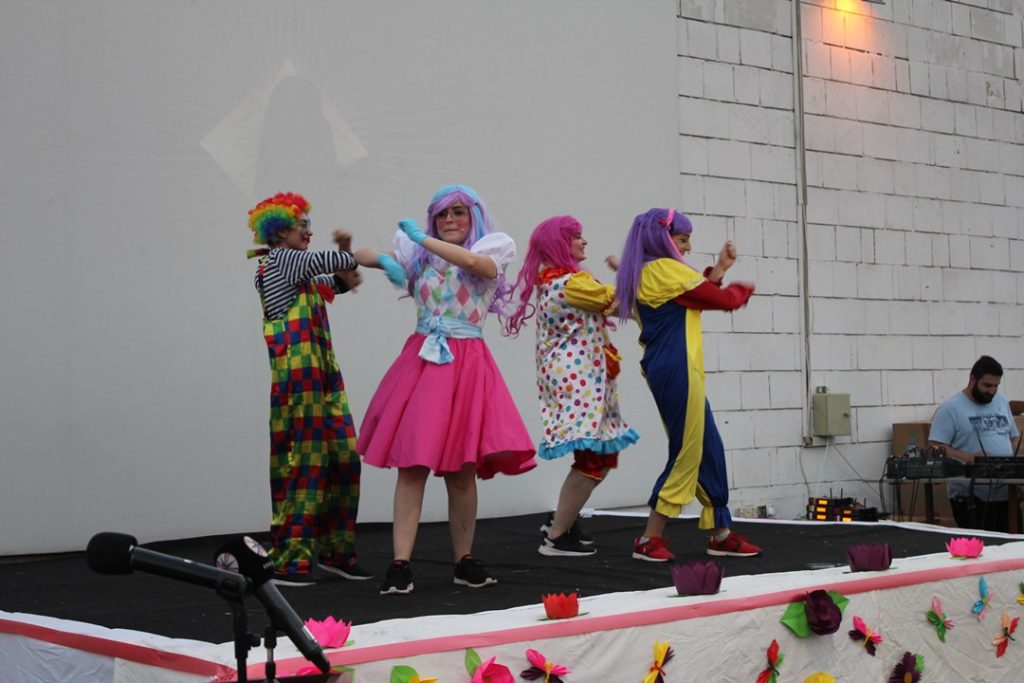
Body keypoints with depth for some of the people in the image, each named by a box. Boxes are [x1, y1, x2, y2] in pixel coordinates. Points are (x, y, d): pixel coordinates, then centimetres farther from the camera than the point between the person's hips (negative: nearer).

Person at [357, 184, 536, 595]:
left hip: (466, 365, -1)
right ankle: (400, 565, -9)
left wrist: (422, 238, -12)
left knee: (461, 469, 1)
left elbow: (472, 261, -16)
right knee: (412, 464, -7)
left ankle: (464, 561, 15)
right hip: (421, 361, 2)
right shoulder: (419, 255, 14)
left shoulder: (491, 250, 5)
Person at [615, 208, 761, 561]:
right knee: (686, 455, -4)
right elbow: (723, 300, -8)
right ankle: (649, 540, -1)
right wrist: (742, 290, 13)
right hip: (677, 371, -10)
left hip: (664, 370, 10)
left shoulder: (644, 275, 19)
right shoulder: (666, 269, -10)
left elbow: (697, 295, 21)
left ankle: (721, 533, 18)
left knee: (709, 450, 13)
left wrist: (719, 269, 18)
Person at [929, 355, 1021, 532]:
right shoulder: (951, 408, -6)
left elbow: (1014, 437, 22)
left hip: (1004, 494, 6)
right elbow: (936, 447, -12)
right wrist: (968, 458, -25)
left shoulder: (1002, 402, 14)